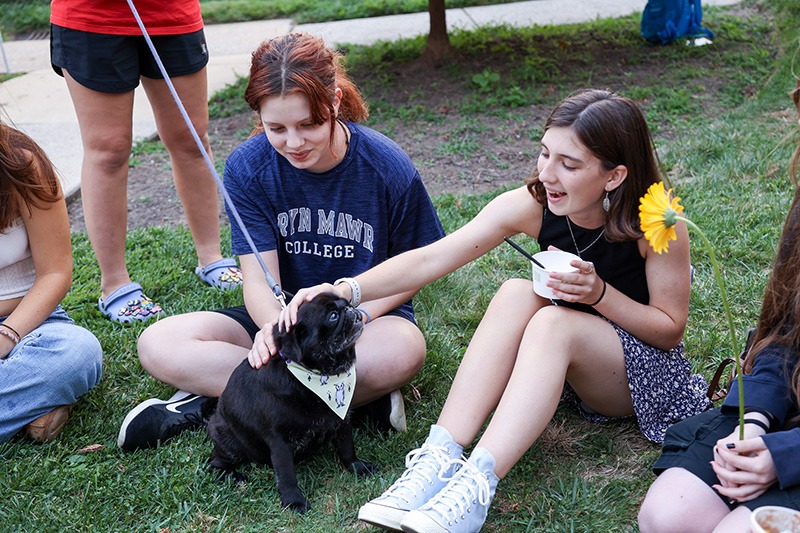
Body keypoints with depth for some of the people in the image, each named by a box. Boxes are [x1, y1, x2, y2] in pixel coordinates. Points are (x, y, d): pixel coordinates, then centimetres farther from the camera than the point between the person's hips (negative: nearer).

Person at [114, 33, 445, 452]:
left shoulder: (389, 168, -14)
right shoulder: (247, 168, -10)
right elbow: (259, 279, -14)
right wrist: (277, 327, -38)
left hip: (367, 317, -2)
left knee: (404, 348, -39)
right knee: (158, 345, -19)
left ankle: (216, 396, -23)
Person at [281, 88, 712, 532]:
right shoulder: (532, 204, -16)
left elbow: (671, 329, -13)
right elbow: (429, 260, -21)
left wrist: (599, 292, -29)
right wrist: (346, 290, -34)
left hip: (648, 374, -3)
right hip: (564, 359, 4)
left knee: (554, 321, -33)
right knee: (516, 294, -28)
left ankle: (477, 481, -42)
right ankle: (439, 460, -33)